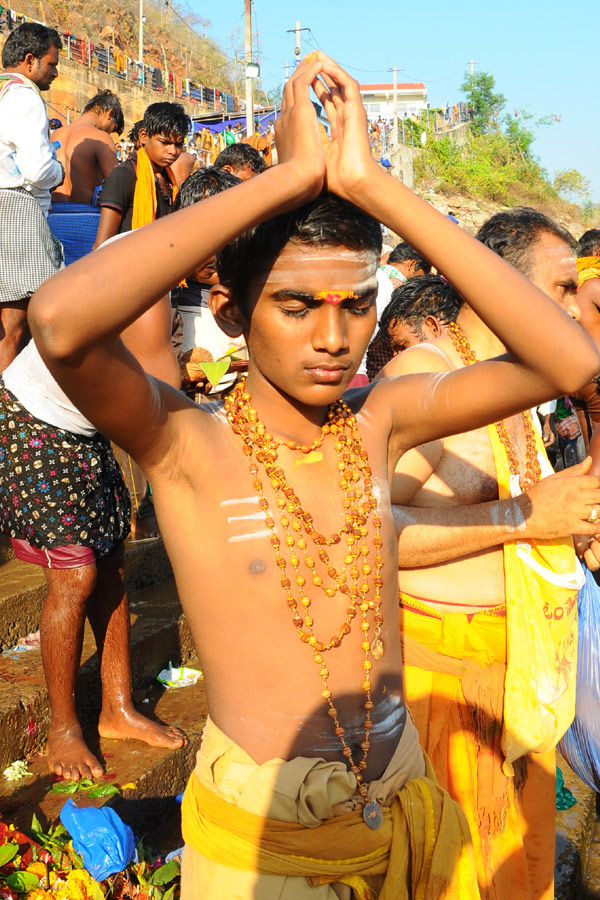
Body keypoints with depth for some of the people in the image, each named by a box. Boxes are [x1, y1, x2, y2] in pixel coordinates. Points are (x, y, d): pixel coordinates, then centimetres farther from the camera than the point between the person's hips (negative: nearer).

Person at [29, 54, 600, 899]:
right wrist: (292, 177, -32)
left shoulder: (379, 418, -6)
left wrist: (369, 183, -24)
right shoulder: (184, 443, -17)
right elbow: (60, 321, -38)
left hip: (405, 811, 4)